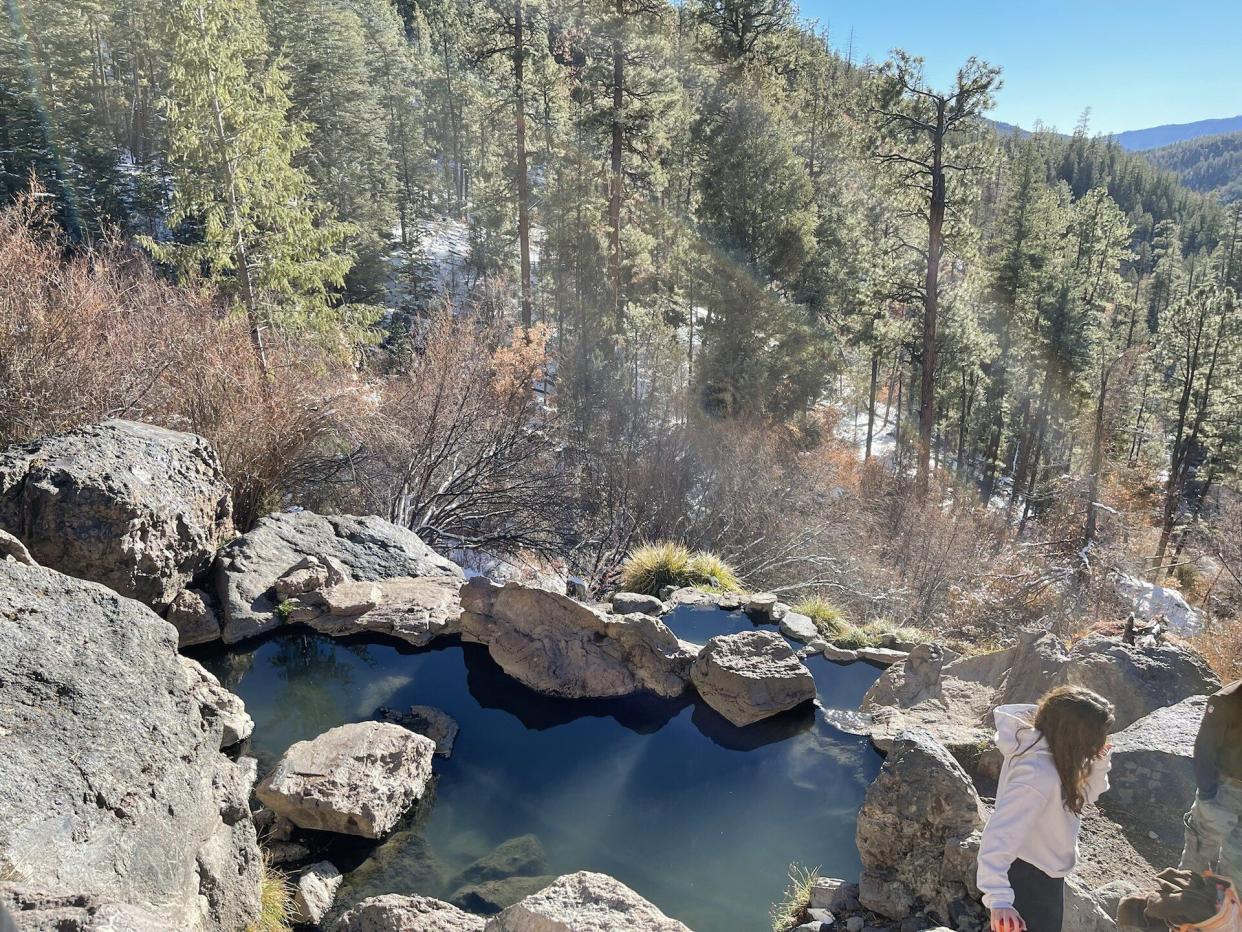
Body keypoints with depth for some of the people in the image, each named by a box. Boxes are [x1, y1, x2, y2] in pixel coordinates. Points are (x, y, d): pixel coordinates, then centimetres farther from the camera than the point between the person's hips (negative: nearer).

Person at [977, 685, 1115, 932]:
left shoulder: (1046, 746, -11)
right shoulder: (1038, 775, -36)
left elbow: (1084, 795, 4)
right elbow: (998, 836, -41)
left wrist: (1097, 764, -15)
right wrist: (999, 899, -48)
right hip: (1030, 877, -9)